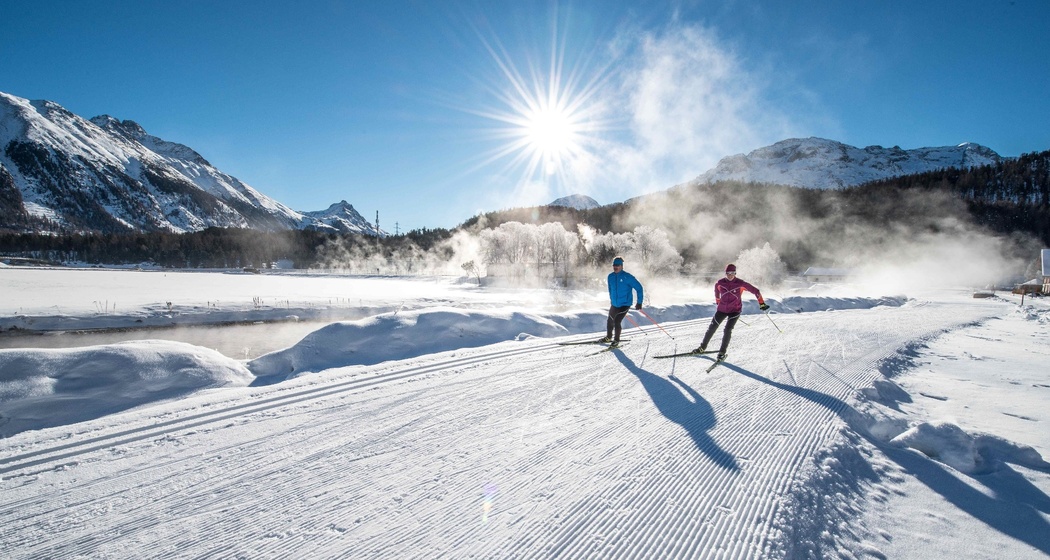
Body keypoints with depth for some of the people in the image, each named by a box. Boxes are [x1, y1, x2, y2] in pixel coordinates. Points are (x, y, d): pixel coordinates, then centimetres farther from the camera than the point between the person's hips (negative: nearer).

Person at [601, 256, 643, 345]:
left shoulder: (627, 276, -18)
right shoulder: (611, 276, -1)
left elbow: (639, 288, -12)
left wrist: (639, 302, -13)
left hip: (625, 304, -6)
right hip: (614, 304, 6)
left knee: (617, 321, -16)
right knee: (610, 321, 18)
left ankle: (616, 340, 6)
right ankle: (608, 337, 42)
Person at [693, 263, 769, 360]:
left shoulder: (740, 284, -15)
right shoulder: (720, 283, -7)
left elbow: (755, 291, -7)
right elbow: (716, 288, 17)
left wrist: (762, 304, -9)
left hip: (735, 310, -3)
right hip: (722, 309, 3)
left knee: (728, 330, -15)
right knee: (712, 328, 5)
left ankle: (722, 352, -1)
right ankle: (702, 347, 20)